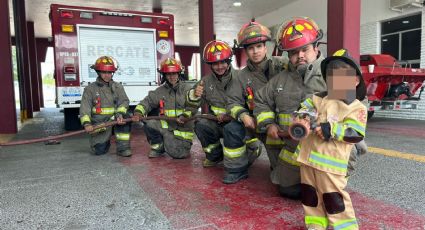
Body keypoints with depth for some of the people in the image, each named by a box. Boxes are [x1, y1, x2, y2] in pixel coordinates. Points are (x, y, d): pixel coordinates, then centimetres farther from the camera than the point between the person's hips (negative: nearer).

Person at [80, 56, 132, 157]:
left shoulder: (117, 87, 6)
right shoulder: (90, 89, 1)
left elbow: (124, 101, -7)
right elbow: (84, 108, -8)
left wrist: (119, 114, -28)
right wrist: (87, 123, -24)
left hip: (114, 120, 1)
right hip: (99, 124, -1)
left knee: (125, 117, -32)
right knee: (99, 150, -11)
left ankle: (123, 148, -18)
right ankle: (105, 141, 27)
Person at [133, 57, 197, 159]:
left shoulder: (186, 88, -3)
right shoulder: (160, 91, 8)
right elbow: (147, 102, 3)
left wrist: (184, 116, -32)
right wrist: (138, 112, -17)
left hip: (182, 128, -3)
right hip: (166, 127, 3)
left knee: (177, 154, -18)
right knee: (149, 123, -21)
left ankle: (182, 145, 21)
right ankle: (158, 147, 5)